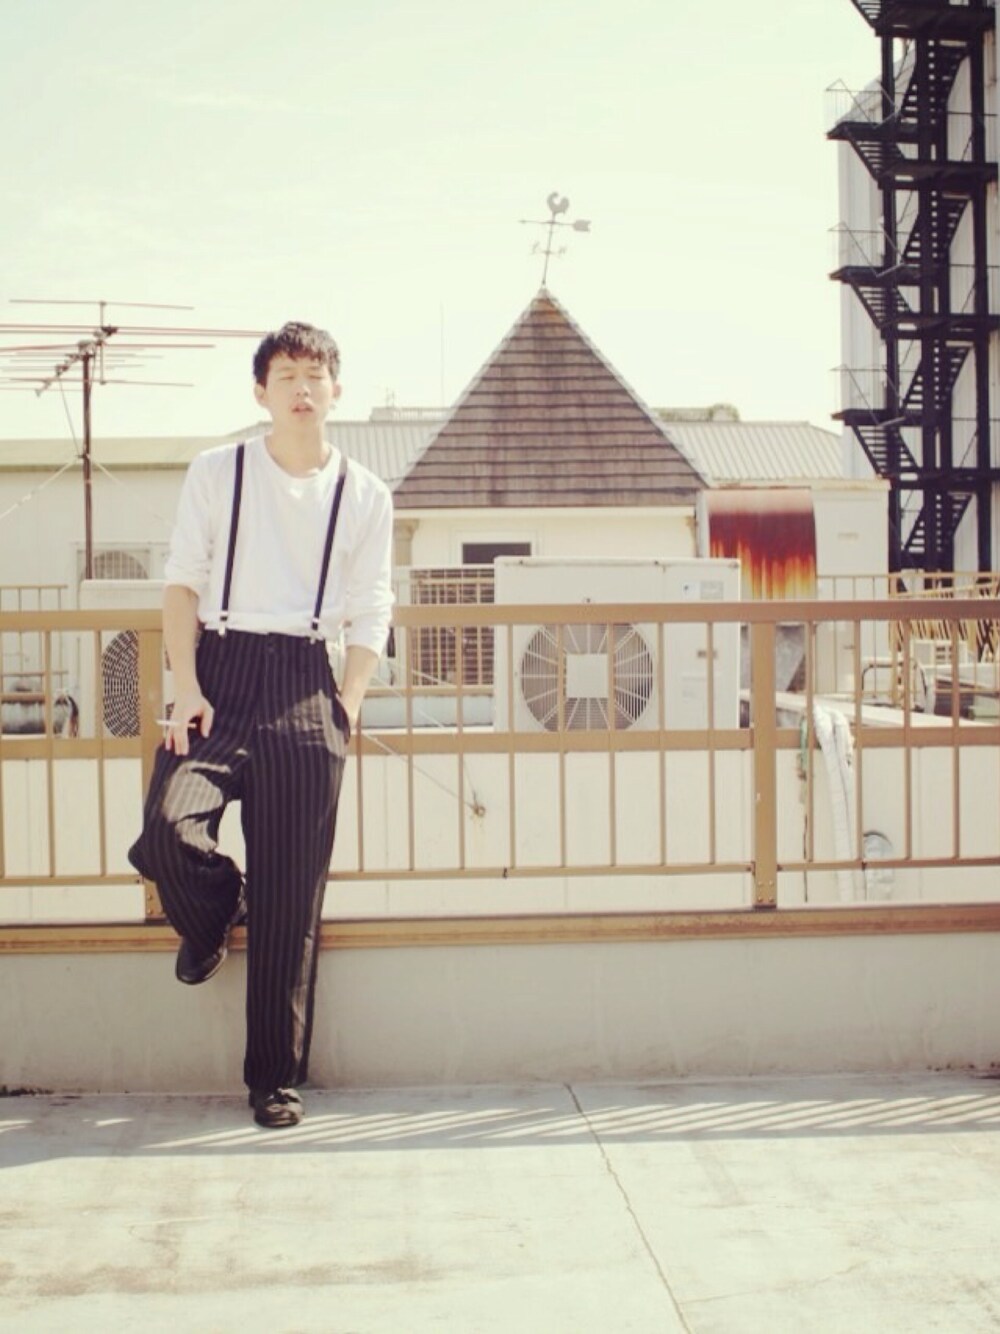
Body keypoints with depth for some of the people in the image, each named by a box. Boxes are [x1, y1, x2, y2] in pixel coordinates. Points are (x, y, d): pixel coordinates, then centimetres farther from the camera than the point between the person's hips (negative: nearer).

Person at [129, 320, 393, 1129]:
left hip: (304, 683, 0)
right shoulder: (216, 474, 7)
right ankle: (214, 913, 17)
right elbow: (182, 583, 5)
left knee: (292, 896, -1)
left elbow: (369, 615, 11)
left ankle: (277, 1076, 13)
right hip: (219, 669, 0)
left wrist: (347, 707, 0)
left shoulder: (364, 495, 9)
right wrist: (186, 688, -7)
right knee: (166, 834, -22)